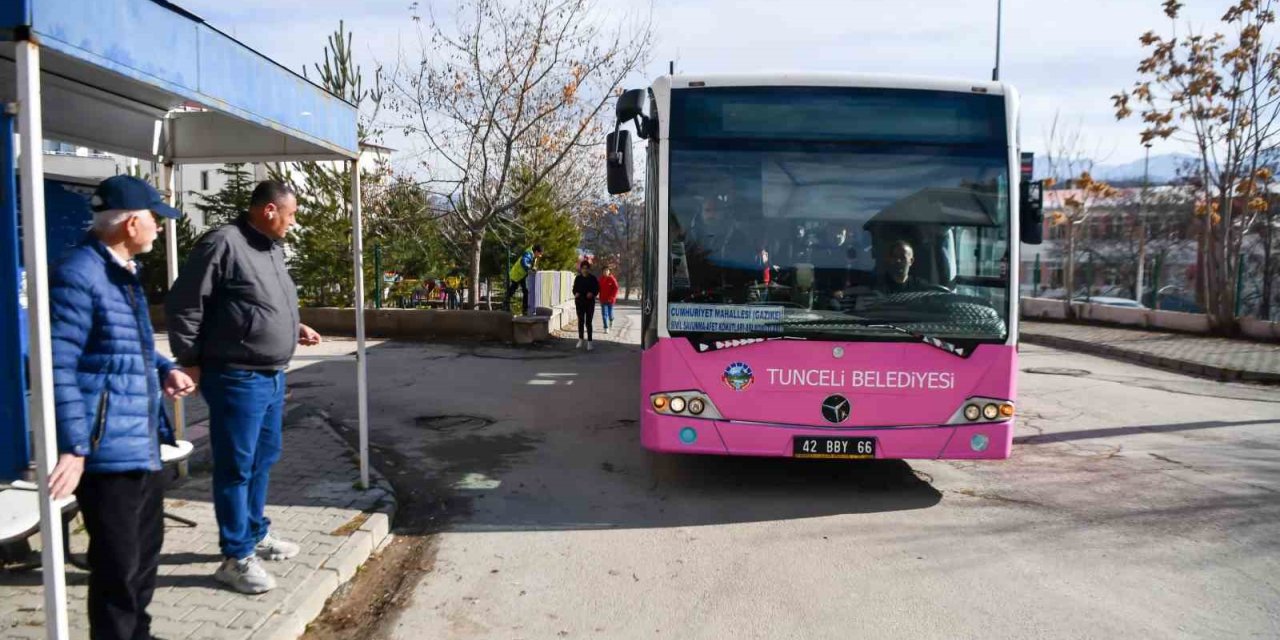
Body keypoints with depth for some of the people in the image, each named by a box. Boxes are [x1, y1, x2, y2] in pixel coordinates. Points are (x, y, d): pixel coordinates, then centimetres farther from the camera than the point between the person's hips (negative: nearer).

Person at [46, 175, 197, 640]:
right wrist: (74, 447, -25)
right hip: (108, 449, -10)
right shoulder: (78, 275, -18)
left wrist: (164, 370, 6)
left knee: (146, 548, 24)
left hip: (143, 444, 10)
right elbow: (58, 367, -23)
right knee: (118, 566, 1)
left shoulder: (125, 272, 14)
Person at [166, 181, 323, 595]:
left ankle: (256, 534, 35)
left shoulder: (273, 249, 14)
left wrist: (295, 329, 12)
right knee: (236, 468, 0)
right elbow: (182, 305, -14)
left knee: (263, 461, 19)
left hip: (273, 377, 9)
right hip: (237, 379, -9)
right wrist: (191, 361, -12)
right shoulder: (223, 243, -15)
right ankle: (236, 557, 10)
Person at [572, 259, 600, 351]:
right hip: (580, 302, 2)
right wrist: (576, 293, -12)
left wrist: (592, 293, -17)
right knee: (580, 321, 8)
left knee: (588, 322, -4)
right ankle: (580, 340, 21)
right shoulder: (578, 278, 4)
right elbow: (574, 289, 10)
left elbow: (597, 289, 3)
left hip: (590, 302, -2)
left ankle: (589, 342, -2)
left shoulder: (593, 278, -1)